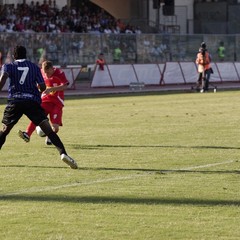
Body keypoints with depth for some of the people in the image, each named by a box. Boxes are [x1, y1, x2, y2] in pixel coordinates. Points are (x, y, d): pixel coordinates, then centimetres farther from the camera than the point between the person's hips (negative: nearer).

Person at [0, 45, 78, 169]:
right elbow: (42, 87, 13)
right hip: (33, 101, 0)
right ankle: (63, 153, -26)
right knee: (48, 130, -8)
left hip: (14, 101, 0)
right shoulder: (34, 67, 17)